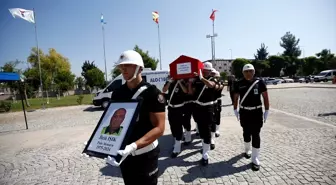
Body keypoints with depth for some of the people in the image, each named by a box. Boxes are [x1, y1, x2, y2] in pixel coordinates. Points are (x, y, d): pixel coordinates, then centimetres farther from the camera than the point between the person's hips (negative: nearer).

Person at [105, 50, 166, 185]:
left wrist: (133, 146, -29)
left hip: (145, 155, -5)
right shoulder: (117, 94, 2)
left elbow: (159, 128, -18)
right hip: (123, 154, 5)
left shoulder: (152, 93, -14)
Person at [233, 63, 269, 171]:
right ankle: (247, 150, 40)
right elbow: (236, 98, 6)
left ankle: (255, 159, 7)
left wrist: (267, 111, -2)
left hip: (257, 112, -1)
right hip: (244, 112, 1)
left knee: (256, 135, -1)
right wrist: (235, 110, 4)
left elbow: (265, 97, 0)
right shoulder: (239, 84, -2)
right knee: (246, 133, 15)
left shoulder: (259, 83, -4)